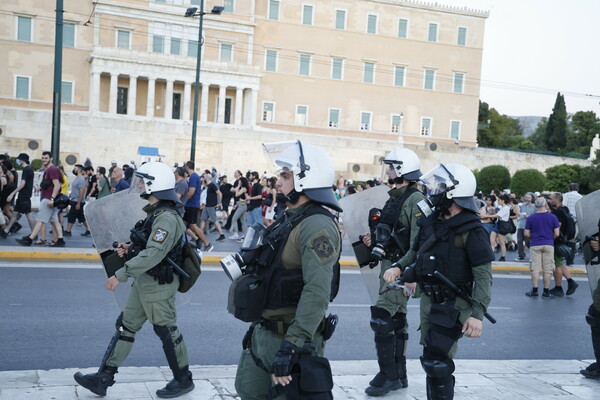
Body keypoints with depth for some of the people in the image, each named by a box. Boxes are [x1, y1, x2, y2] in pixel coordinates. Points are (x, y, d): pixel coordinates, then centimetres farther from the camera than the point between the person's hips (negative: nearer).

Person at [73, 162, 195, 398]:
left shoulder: (167, 218, -23)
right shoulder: (156, 213, 8)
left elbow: (153, 254, -30)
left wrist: (121, 275, -29)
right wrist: (130, 248, 1)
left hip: (158, 286, -10)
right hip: (144, 282, 10)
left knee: (167, 332, 4)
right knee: (125, 327, 11)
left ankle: (183, 380, 22)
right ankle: (103, 378, 18)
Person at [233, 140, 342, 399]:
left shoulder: (317, 226, -22)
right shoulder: (289, 220, 11)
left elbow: (317, 293, -31)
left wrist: (291, 347, -34)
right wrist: (258, 324, 23)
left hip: (291, 339, -10)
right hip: (263, 334, 10)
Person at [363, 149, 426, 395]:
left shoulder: (415, 199, -14)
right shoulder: (394, 197, 14)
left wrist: (400, 268, -29)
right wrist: (374, 241, 5)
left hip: (401, 268, -9)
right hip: (389, 265, 9)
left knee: (381, 317, -12)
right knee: (396, 320, 14)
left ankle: (388, 375, -2)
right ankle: (399, 375, 23)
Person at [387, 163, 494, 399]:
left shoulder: (471, 231, -16)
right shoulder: (431, 222, 7)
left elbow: (484, 275, -19)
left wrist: (477, 313, -26)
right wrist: (402, 275, -2)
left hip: (454, 305, -8)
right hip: (428, 300, 8)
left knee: (437, 362, -8)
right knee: (430, 359, 16)